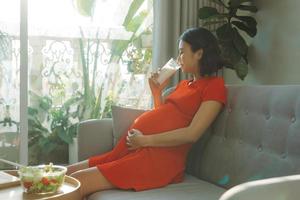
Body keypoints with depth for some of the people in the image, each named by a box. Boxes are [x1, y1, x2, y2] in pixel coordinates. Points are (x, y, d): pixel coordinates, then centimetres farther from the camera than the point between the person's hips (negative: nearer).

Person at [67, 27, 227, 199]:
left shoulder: (215, 86, -1)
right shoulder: (184, 84, 25)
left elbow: (192, 133, -13)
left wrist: (145, 140, -11)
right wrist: (157, 92, 16)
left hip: (158, 159, -9)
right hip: (133, 149, 9)